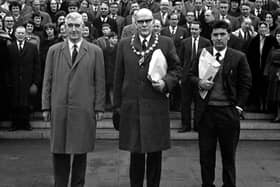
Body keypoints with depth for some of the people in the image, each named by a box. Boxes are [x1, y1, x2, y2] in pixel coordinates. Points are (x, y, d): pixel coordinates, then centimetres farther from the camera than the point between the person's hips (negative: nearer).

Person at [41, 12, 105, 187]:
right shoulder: (54, 50, 9)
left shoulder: (95, 51, 5)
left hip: (84, 110, -1)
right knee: (59, 150, 6)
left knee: (81, 150, 7)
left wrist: (99, 107, -2)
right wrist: (46, 106, 3)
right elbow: (48, 80, 8)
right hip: (59, 109, 1)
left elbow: (100, 81, 3)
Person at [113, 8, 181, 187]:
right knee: (136, 152, 10)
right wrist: (117, 103, 5)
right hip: (131, 105, 1)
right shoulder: (124, 44, 7)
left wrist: (166, 82, -12)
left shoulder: (166, 43, 3)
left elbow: (176, 69, 8)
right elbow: (119, 76, 8)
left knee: (155, 152, 8)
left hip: (156, 106, -1)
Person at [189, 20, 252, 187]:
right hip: (206, 111, 2)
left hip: (228, 111, -2)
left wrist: (239, 106, -5)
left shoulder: (239, 57, -2)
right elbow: (192, 75, 11)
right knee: (206, 153, 10)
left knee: (229, 153, 10)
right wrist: (199, 82, -12)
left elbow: (246, 83, 0)